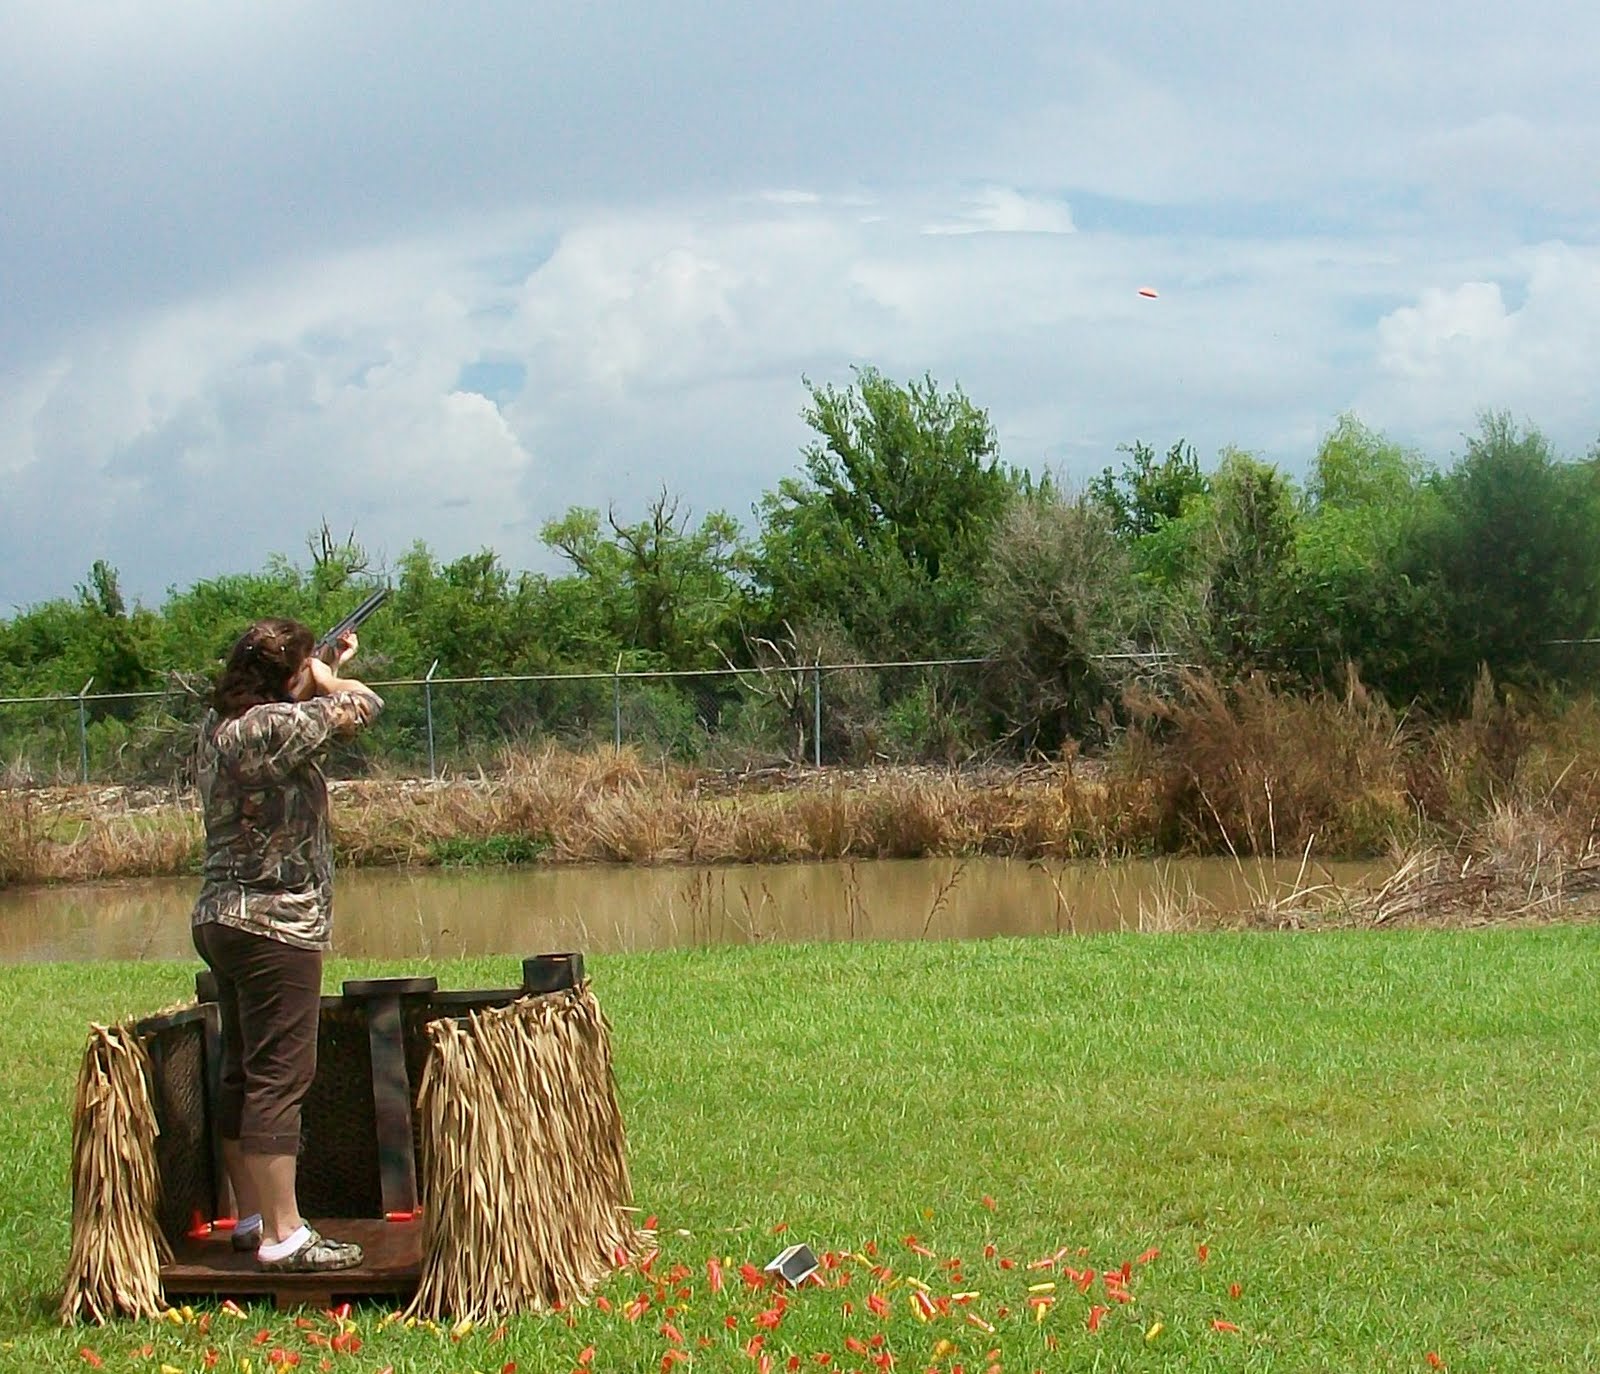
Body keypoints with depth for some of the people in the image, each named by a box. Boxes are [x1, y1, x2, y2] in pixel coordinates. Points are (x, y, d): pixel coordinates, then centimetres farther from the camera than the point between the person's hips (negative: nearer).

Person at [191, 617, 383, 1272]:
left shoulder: (219, 724, 9)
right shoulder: (273, 726, -18)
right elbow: (363, 705, -12)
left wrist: (324, 674, 20)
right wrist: (328, 679, 6)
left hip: (223, 919, 10)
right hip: (276, 925, -10)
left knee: (244, 1075, 15)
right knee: (280, 1078, -7)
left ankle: (251, 1218, 23)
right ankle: (283, 1237, -6)